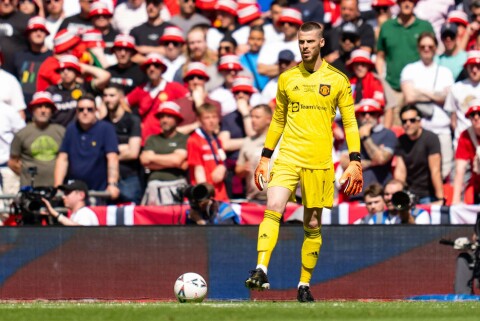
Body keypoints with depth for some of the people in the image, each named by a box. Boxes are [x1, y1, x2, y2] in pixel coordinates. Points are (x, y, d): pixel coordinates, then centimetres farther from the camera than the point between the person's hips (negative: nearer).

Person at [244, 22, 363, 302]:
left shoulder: (338, 80, 3)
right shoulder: (287, 78, 9)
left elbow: (350, 123, 5)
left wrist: (355, 162, -3)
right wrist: (265, 158, 14)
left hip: (320, 162, -1)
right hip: (287, 157, 1)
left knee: (313, 225, 5)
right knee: (273, 209, -21)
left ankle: (305, 285, 15)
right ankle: (261, 271, -29)